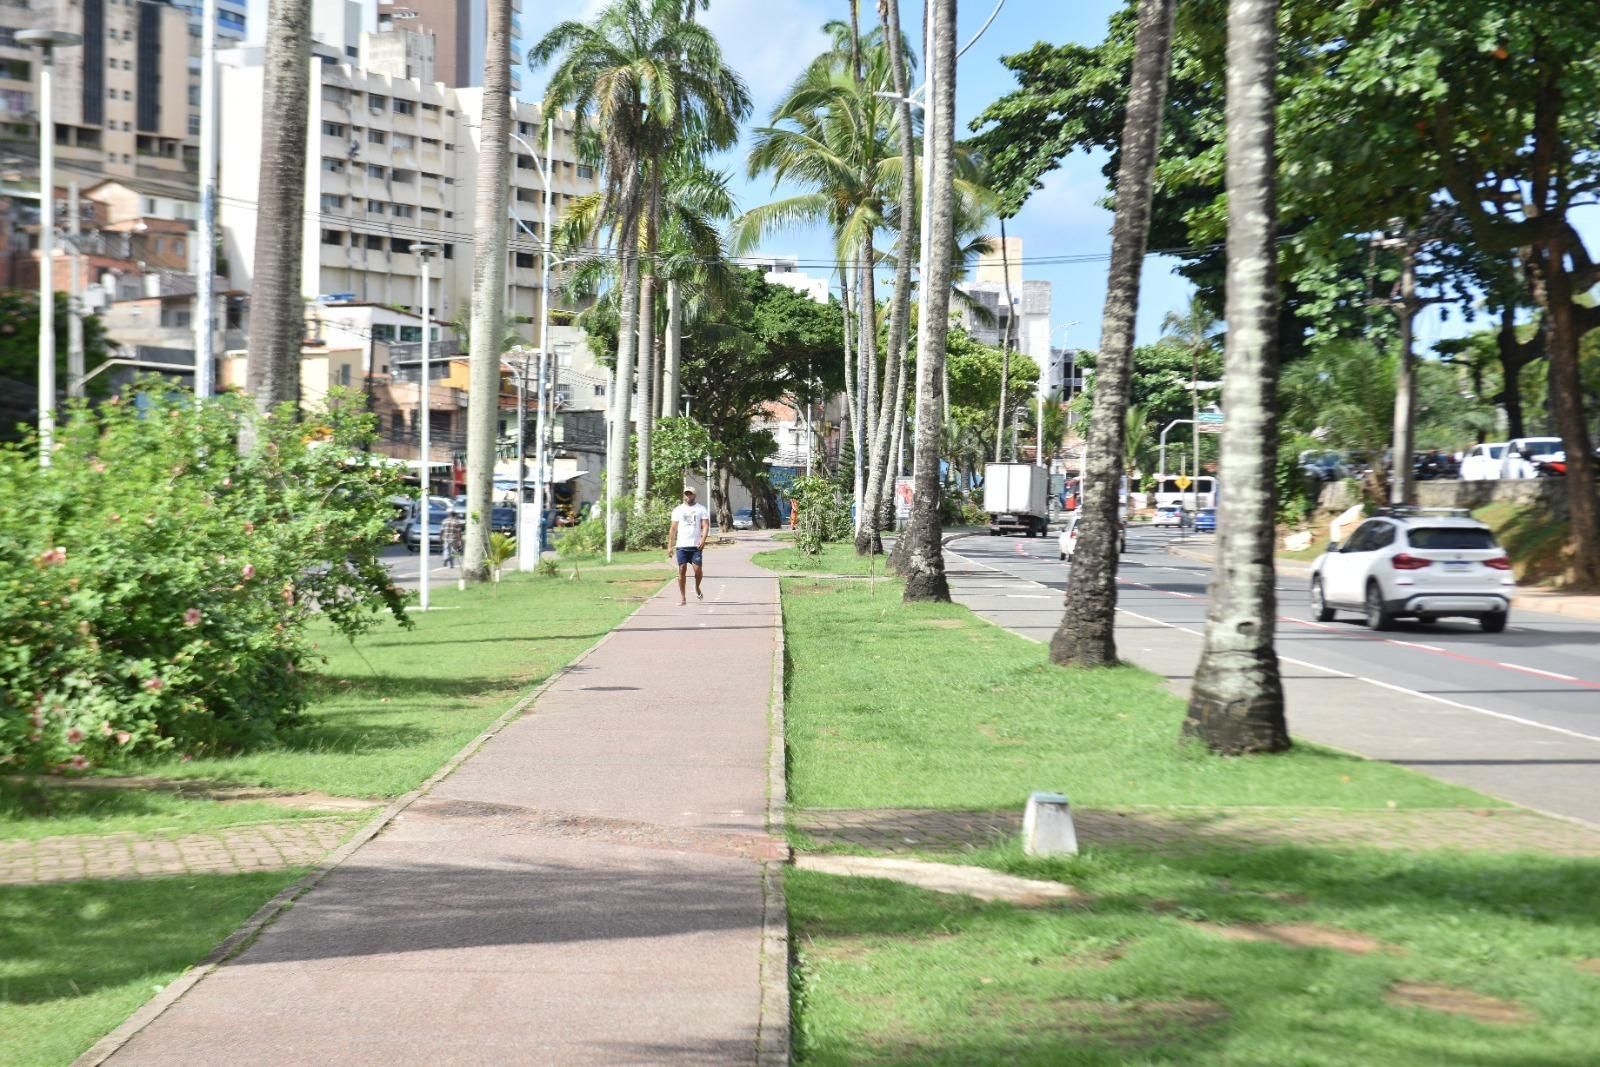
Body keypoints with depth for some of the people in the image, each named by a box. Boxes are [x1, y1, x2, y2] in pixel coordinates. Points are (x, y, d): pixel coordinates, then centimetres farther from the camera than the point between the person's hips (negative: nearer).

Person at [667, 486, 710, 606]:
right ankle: (682, 597, 1)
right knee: (682, 570, -4)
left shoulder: (701, 509, 6)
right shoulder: (678, 510, 11)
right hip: (681, 545, 1)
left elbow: (705, 525, -3)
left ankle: (697, 588, 23)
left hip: (696, 545, -1)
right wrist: (670, 546, 4)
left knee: (698, 569, -7)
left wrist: (703, 539, -20)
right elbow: (673, 529, 10)